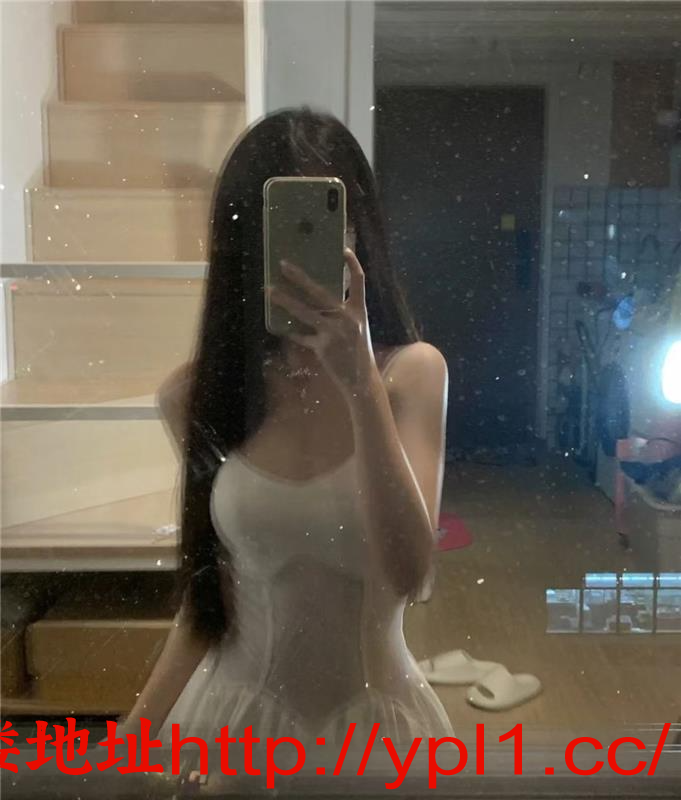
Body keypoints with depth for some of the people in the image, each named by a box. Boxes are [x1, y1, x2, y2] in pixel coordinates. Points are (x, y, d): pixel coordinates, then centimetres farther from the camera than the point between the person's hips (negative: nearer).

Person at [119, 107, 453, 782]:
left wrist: (360, 382, -30)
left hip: (373, 713, -1)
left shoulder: (412, 372, -12)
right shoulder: (194, 395, -6)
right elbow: (210, 585, 4)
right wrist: (132, 739, 5)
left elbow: (405, 573, -23)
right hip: (234, 708, 2)